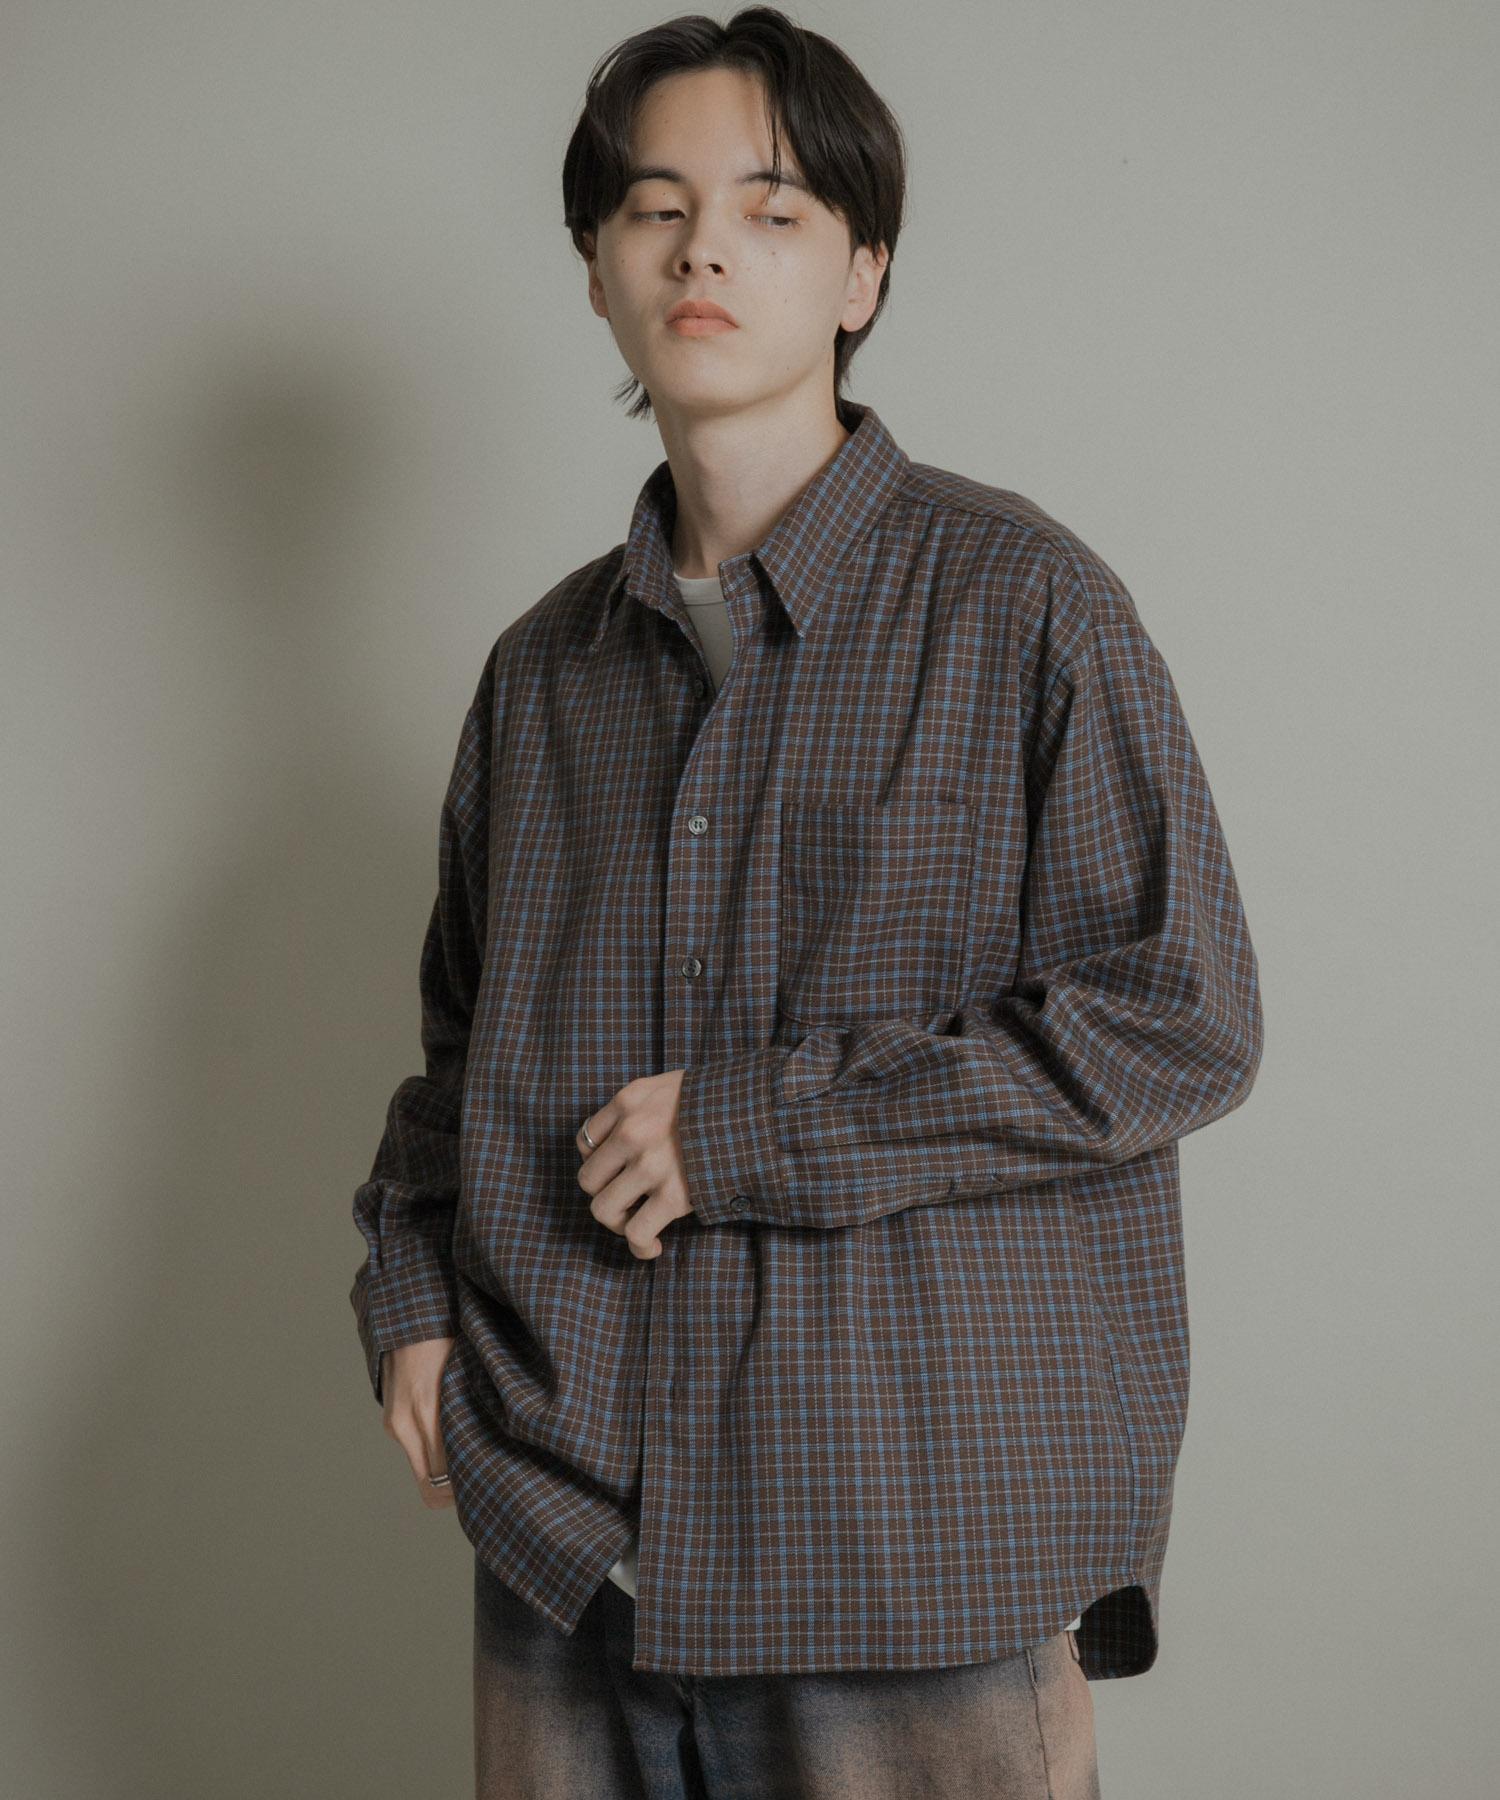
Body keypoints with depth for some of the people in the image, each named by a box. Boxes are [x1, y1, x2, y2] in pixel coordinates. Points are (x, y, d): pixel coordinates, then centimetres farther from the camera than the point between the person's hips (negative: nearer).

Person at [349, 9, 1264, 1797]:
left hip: (920, 1533, -4)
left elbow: (1182, 1021, -9)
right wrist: (412, 1288, 4)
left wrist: (761, 1129, -12)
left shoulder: (1018, 601, -4)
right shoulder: (546, 662, 12)